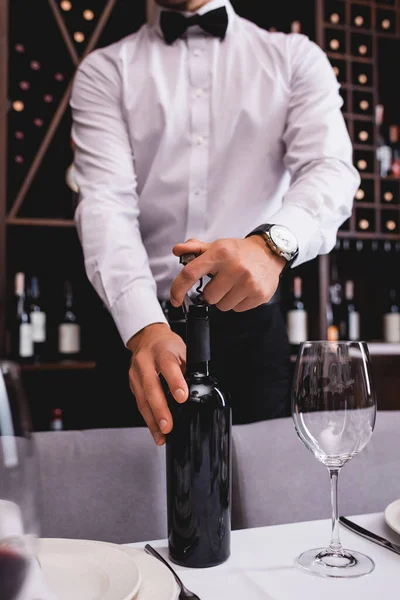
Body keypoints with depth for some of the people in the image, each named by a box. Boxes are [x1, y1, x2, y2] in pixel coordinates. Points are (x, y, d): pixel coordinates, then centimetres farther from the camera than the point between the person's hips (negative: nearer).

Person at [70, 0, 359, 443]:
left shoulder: (295, 57, 4)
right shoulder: (105, 71, 3)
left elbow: (331, 169, -11)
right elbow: (105, 199, -11)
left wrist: (272, 243, -34)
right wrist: (145, 327, -28)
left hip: (249, 324, 0)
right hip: (138, 324, 0)